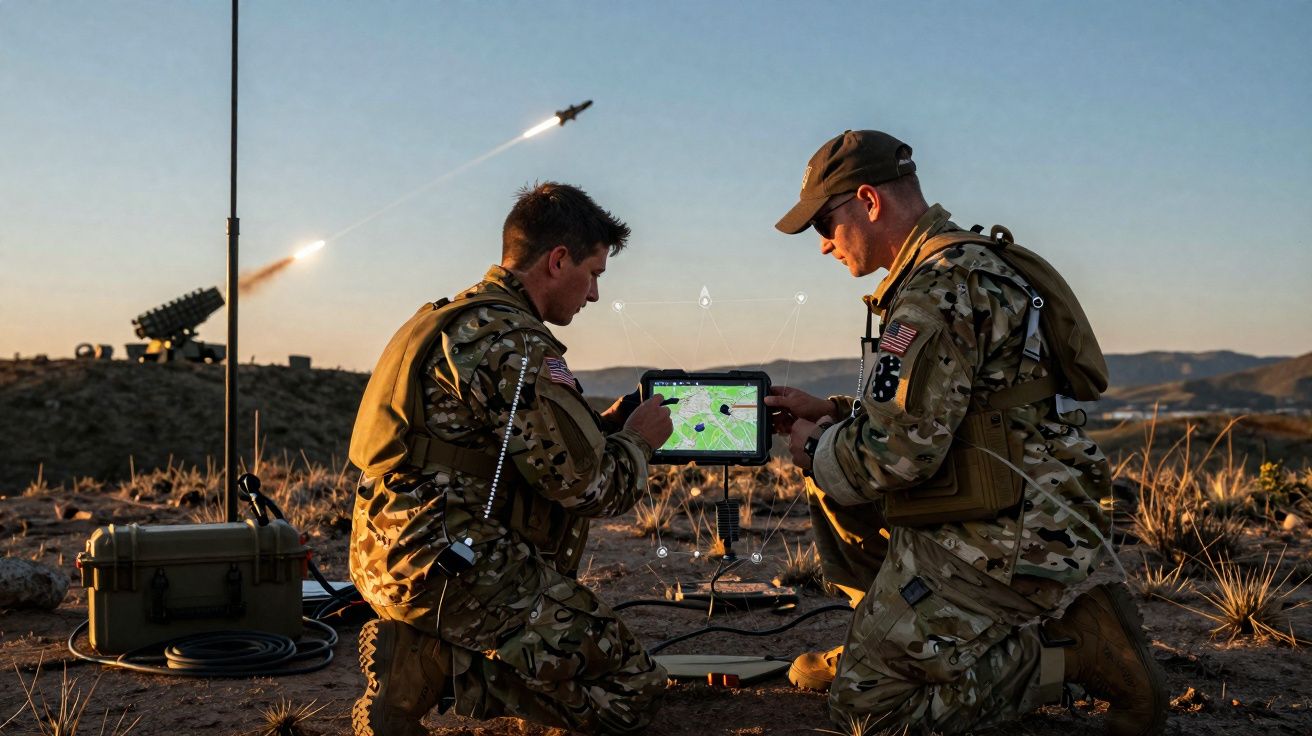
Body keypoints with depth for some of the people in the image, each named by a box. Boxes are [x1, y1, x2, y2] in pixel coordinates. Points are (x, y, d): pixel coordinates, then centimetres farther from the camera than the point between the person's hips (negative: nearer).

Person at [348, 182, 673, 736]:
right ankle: (430, 664, -9)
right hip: (449, 567, -10)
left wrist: (603, 427, 18)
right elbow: (588, 485, -16)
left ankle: (421, 651, 4)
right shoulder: (512, 341, -16)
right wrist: (637, 443, 4)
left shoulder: (455, 317, 16)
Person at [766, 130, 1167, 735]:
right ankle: (884, 640, 20)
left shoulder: (940, 289, -19)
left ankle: (1079, 648, -4)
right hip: (1004, 515, 11)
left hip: (1002, 541, -11)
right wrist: (827, 414, 17)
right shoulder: (970, 265, 16)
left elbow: (900, 452, -24)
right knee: (833, 480, 18)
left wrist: (816, 452, -4)